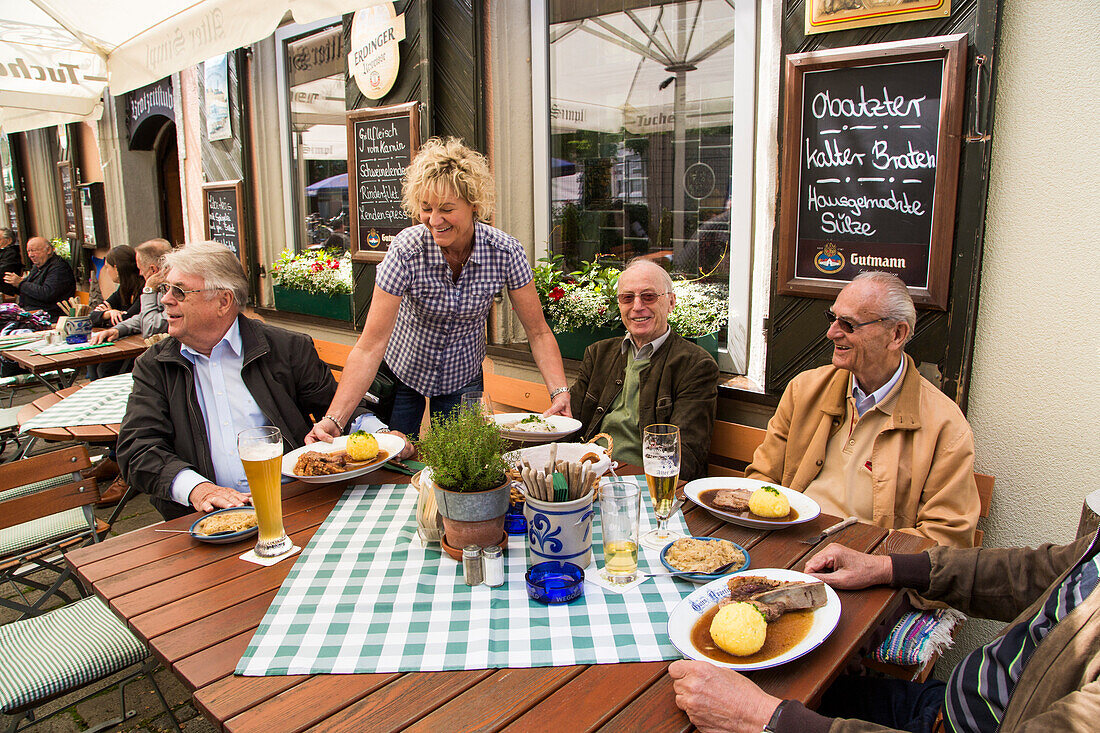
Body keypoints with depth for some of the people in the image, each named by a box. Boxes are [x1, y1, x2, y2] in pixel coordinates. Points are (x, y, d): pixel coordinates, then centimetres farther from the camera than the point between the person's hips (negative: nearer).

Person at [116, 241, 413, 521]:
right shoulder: (153, 366, 13)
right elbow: (138, 449, 3)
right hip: (206, 518, 2)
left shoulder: (287, 348, 7)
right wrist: (196, 488, -17)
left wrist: (380, 434, -10)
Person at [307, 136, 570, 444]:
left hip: (463, 377, 1)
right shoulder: (406, 251, -27)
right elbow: (370, 346, -29)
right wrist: (334, 419, -39)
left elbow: (538, 332, -14)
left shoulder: (504, 253, -22)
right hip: (403, 372, -1)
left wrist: (560, 393, -28)